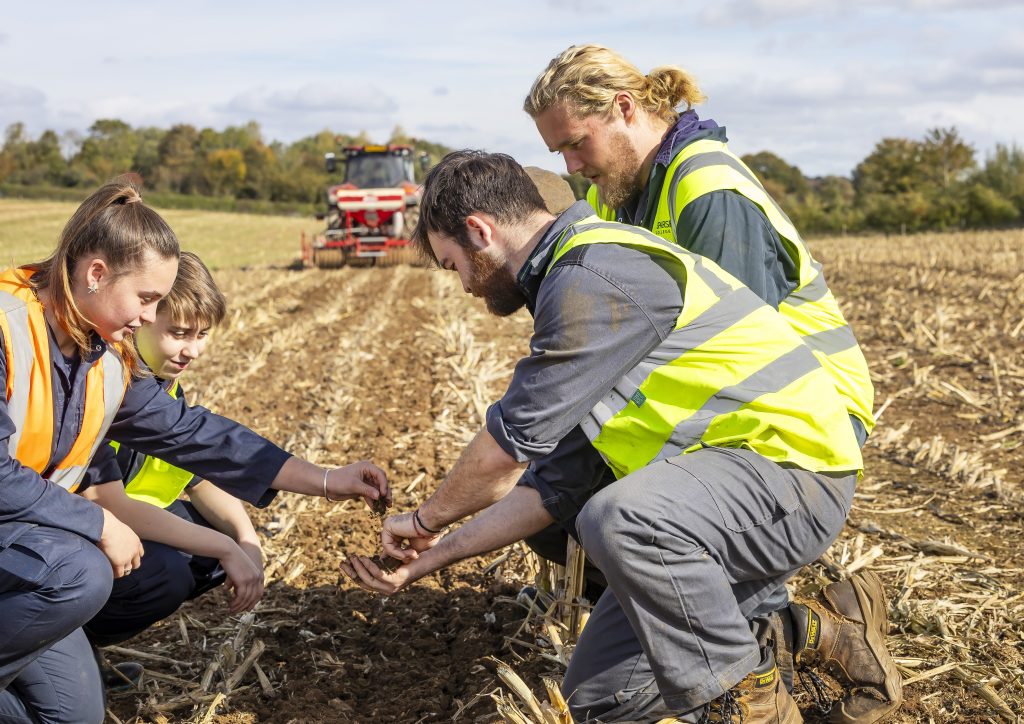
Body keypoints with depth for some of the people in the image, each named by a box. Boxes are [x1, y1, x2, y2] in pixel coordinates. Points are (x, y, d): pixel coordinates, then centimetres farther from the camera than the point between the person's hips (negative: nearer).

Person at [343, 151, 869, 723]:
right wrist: (433, 556, 14)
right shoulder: (571, 289, 16)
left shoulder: (594, 276, -18)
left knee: (619, 517, -38)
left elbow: (508, 447, -14)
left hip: (792, 465, -10)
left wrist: (425, 520, 4)